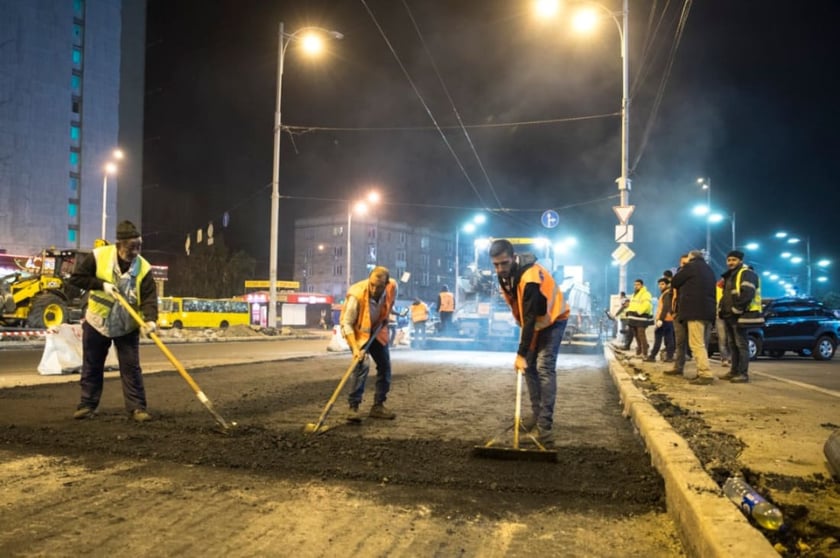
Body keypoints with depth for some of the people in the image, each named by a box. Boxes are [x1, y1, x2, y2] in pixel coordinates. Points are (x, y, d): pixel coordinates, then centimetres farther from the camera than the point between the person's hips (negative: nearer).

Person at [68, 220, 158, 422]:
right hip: (97, 322, 1)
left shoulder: (143, 267, -13)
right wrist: (101, 284, -21)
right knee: (92, 367, 12)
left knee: (131, 368, -1)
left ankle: (137, 407, 4)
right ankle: (88, 405, 25)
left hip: (127, 326, 0)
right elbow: (75, 278, -8)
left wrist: (150, 319, -36)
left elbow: (149, 297, -19)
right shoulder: (99, 256, -14)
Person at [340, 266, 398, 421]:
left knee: (385, 366, 6)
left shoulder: (392, 287, -22)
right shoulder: (356, 295, -36)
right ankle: (353, 407, -15)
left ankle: (378, 406, 18)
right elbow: (347, 324, -29)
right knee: (361, 365, -22)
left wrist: (385, 318, -2)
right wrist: (355, 348, -37)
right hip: (358, 331, -6)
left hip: (377, 330, 6)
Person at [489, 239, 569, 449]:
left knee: (544, 368, -16)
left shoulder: (530, 277, -36)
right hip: (532, 321, 8)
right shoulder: (505, 273, -9)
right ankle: (536, 412, 20)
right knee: (529, 366, 6)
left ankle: (545, 425, -17)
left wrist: (521, 353, -35)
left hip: (552, 320, -8)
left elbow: (531, 318, -35)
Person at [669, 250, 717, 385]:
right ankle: (702, 372, 12)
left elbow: (674, 282, 5)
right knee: (702, 344, 14)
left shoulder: (690, 266, -1)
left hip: (695, 310, -9)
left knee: (696, 345, -12)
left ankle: (706, 375, -20)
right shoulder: (709, 270, 23)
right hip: (708, 310, 9)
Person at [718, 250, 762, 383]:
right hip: (729, 316, 10)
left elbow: (747, 293, -21)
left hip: (739, 316, -10)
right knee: (732, 345, 12)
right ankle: (734, 371, 18)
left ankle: (743, 374, -8)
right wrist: (722, 309, 13)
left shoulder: (746, 273, -8)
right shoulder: (729, 276, 22)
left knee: (741, 344, -9)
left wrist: (736, 310, -22)